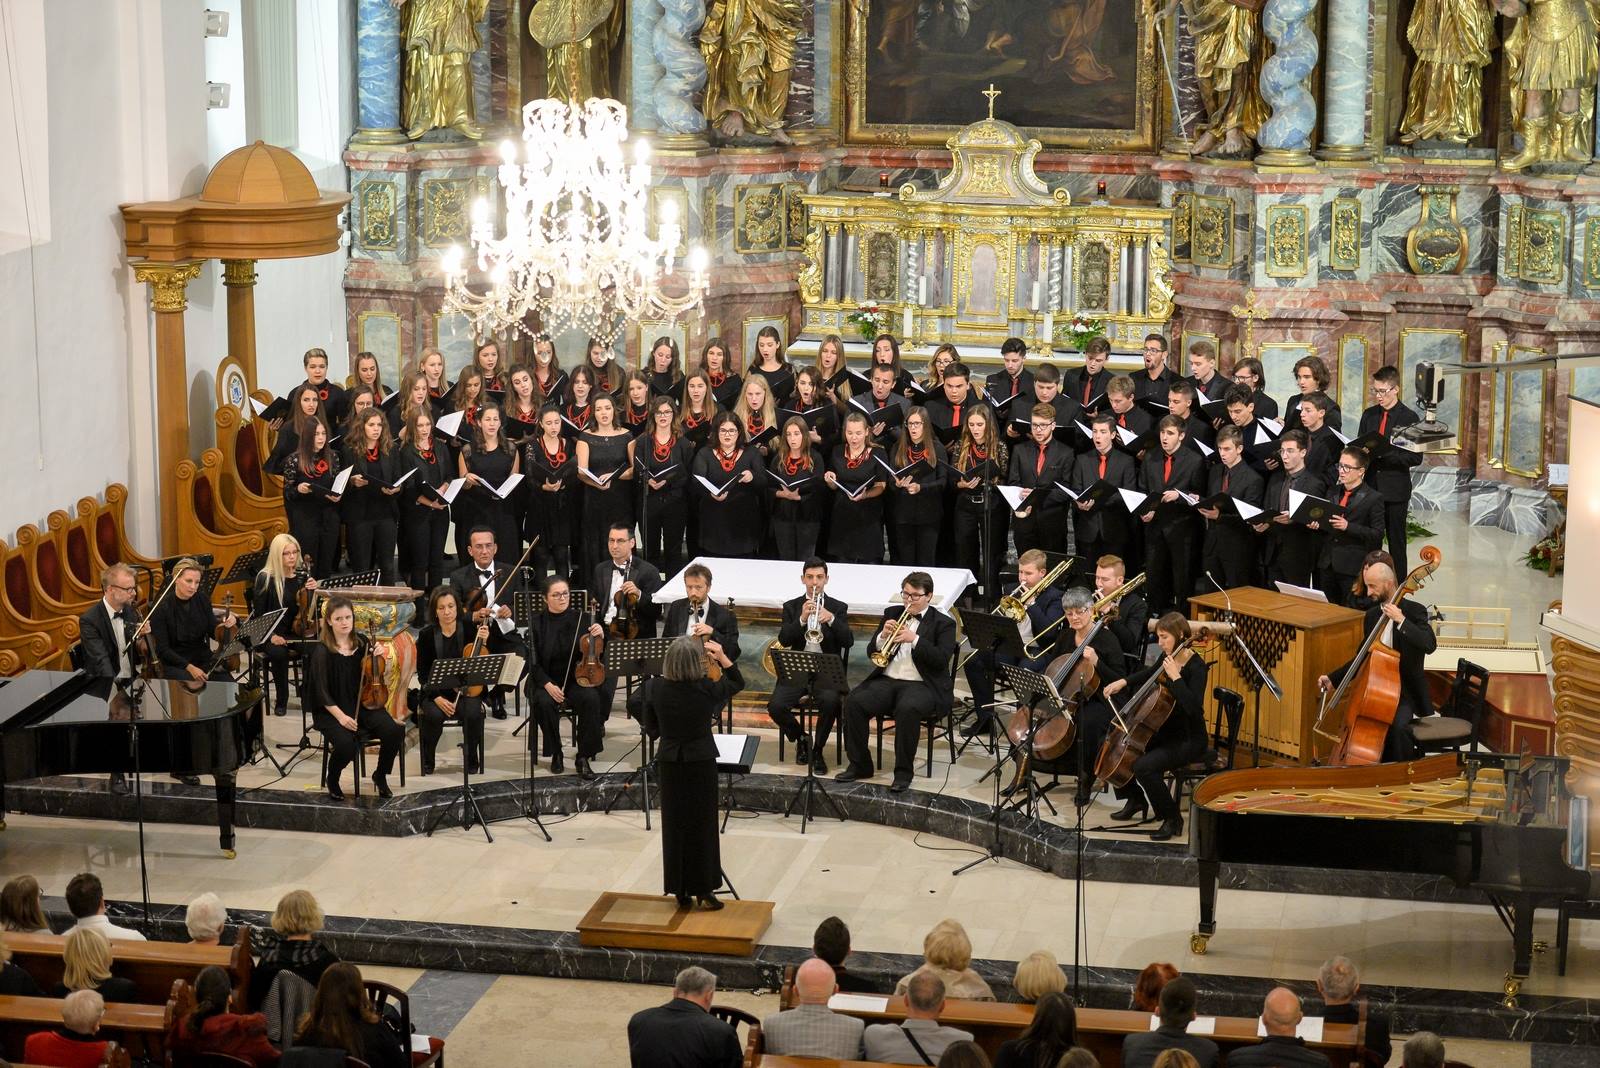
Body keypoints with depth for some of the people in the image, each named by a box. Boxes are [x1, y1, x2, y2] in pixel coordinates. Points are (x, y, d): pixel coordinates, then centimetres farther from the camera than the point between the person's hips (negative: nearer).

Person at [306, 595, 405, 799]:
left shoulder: (362, 642, 5)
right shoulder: (322, 651, -8)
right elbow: (321, 692, -12)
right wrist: (340, 716, -24)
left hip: (363, 705, 4)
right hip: (332, 711, -4)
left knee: (394, 732, -23)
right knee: (346, 743, -33)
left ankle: (380, 775, 5)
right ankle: (332, 780, 1)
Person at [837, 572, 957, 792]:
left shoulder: (943, 624, 4)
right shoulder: (892, 614, 16)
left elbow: (941, 659, -11)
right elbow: (872, 651, 14)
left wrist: (914, 639, -20)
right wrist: (882, 636, -8)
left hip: (921, 684, -4)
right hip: (887, 681, 4)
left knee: (907, 708, -37)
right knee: (853, 702, -23)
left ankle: (904, 772, -24)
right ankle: (859, 765, -10)